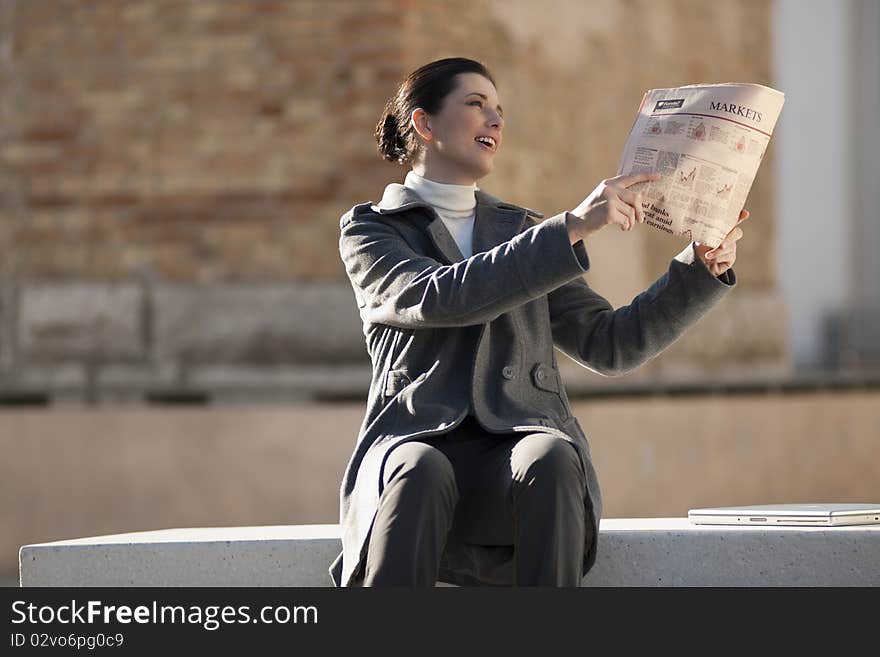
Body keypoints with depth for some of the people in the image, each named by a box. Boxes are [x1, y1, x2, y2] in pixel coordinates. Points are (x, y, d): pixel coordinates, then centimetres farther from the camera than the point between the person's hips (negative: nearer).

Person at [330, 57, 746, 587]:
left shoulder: (521, 231, 27)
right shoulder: (369, 230, 14)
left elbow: (611, 345, 19)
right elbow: (438, 299, -9)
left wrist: (704, 267, 4)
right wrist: (572, 228, -14)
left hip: (521, 437, 3)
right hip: (418, 438, -3)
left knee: (549, 462, -35)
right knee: (420, 473, -39)